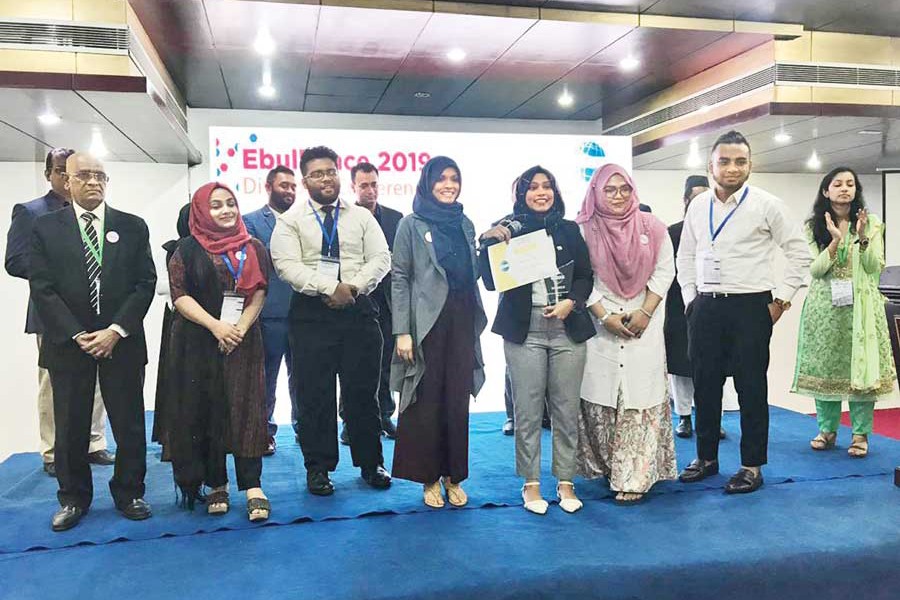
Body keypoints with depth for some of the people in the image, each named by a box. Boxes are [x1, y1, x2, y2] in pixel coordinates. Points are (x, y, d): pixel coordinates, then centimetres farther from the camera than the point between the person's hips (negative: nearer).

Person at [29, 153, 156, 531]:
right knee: (70, 427, 9)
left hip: (121, 341, 1)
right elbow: (42, 289, -2)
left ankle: (129, 493, 23)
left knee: (129, 424, 7)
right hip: (67, 343, 0)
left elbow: (145, 284, -1)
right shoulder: (46, 228, 4)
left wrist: (116, 331, -11)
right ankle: (73, 498, 25)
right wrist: (77, 335, -11)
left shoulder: (133, 227, 5)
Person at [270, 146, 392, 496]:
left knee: (363, 391, 7)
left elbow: (380, 259, 3)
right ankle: (318, 467, 17)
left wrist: (353, 287, -13)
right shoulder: (290, 221, 4)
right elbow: (287, 265, -8)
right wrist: (330, 287, -19)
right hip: (312, 314, -1)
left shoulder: (362, 217, 11)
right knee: (314, 395, 4)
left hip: (358, 310, 2)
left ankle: (371, 463, 20)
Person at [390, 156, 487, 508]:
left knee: (457, 400, 7)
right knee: (425, 401, 3)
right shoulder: (411, 224, 0)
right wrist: (402, 331, -10)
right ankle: (429, 478, 16)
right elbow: (400, 278, -5)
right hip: (427, 323, -4)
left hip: (462, 322, 4)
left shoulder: (465, 224, 13)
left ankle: (453, 476, 20)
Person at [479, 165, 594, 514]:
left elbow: (585, 276, 11)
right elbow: (491, 281, 0)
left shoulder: (570, 230, 11)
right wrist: (488, 243, -13)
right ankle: (531, 483, 12)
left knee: (566, 408, 4)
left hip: (567, 328, 2)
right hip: (525, 330, -2)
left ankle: (565, 482, 17)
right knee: (528, 409, 0)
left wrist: (570, 303, -6)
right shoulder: (509, 230, 4)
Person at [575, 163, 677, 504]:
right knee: (599, 398, 0)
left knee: (640, 400, -3)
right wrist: (605, 317, -10)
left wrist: (644, 313, -6)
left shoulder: (651, 227, 4)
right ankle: (603, 467, 17)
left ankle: (634, 476, 3)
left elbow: (664, 271, 4)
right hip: (599, 325, -1)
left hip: (644, 325, 1)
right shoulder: (584, 230, -1)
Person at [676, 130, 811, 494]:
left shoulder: (766, 205, -4)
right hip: (705, 307, 4)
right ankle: (706, 457, 24)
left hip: (751, 307, -4)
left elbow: (799, 252, 0)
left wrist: (782, 298, -4)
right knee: (704, 384, 9)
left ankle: (752, 465, 15)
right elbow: (686, 255, 16)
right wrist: (690, 298, 9)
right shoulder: (698, 206, 8)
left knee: (751, 388, 2)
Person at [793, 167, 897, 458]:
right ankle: (827, 428, 15)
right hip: (824, 307, 1)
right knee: (824, 366, 3)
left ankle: (860, 433, 7)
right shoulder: (814, 227, 7)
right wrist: (835, 241, -15)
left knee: (860, 366, -3)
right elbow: (815, 270, -3)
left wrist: (862, 239, -17)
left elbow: (875, 267, -2)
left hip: (860, 306, -1)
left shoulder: (871, 224, 6)